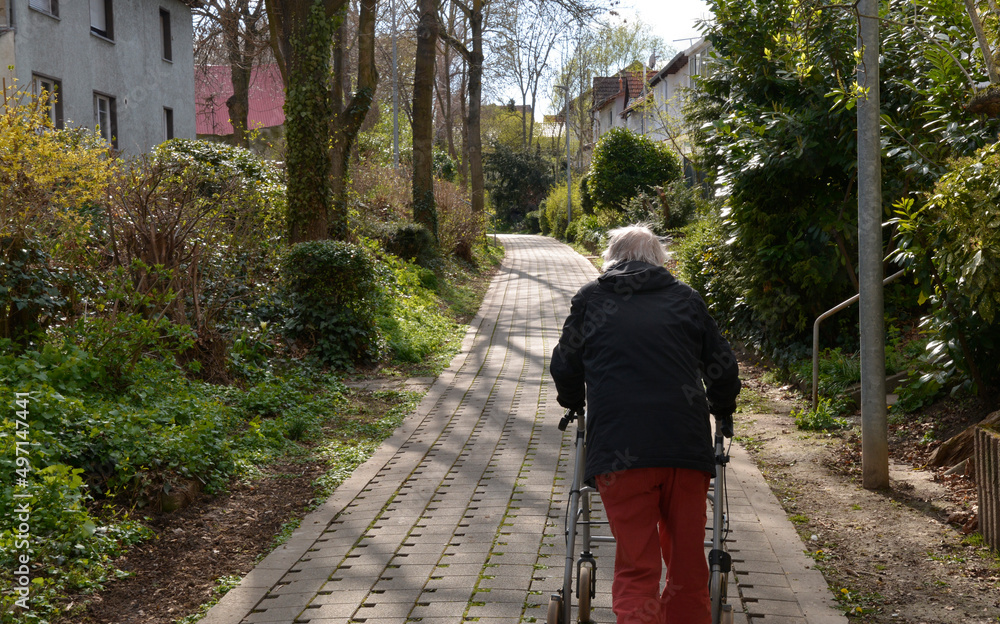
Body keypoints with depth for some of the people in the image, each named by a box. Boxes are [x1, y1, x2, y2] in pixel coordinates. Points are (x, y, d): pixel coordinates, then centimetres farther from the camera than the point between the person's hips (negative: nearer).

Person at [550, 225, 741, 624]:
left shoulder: (590, 299, 14)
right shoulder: (685, 299, 16)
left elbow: (564, 367, 21)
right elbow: (723, 367, 20)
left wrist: (574, 404, 42)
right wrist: (723, 412, 40)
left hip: (618, 449, -1)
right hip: (686, 445, 2)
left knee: (635, 565, 0)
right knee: (688, 559, 14)